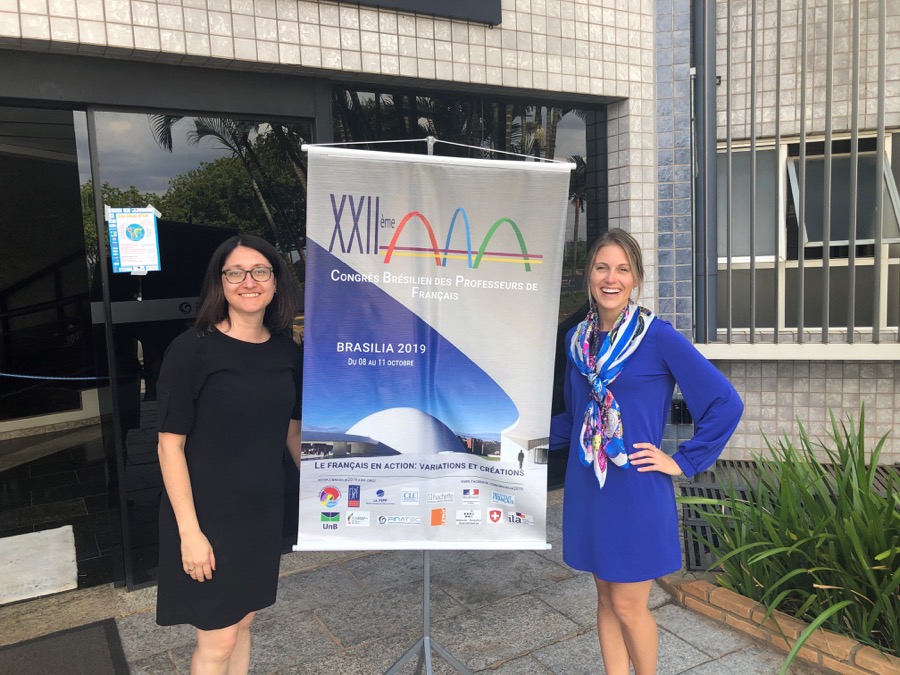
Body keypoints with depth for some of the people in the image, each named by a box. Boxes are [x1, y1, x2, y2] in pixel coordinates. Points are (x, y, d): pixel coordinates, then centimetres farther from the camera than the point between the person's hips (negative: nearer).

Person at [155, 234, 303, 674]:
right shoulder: (192, 349, -15)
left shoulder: (285, 351, 0)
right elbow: (170, 443, -15)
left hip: (264, 512, 5)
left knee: (242, 621, 19)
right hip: (208, 516, -5)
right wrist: (189, 530, -17)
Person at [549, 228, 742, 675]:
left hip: (636, 491, -4)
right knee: (607, 599, 16)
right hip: (587, 489, 5)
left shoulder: (658, 336, -9)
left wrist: (684, 462, -8)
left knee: (628, 605, 5)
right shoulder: (578, 339, 6)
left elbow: (725, 402, -8)